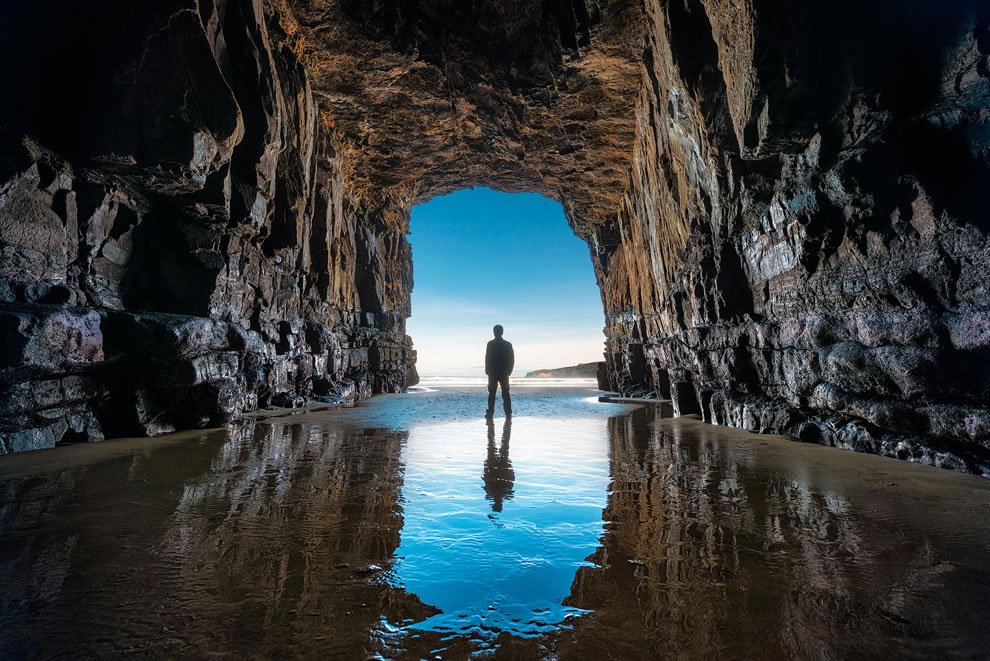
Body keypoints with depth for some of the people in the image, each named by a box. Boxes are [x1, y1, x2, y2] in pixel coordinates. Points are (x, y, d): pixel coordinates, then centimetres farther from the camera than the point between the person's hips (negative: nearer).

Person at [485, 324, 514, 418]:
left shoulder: (491, 344, -8)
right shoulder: (508, 344, 0)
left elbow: (487, 359, -8)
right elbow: (512, 360, 1)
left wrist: (487, 370, 2)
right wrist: (509, 370, 11)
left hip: (493, 373, -2)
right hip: (504, 373, 2)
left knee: (492, 394, 5)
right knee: (506, 394, 8)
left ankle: (490, 413, 2)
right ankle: (508, 413, 7)